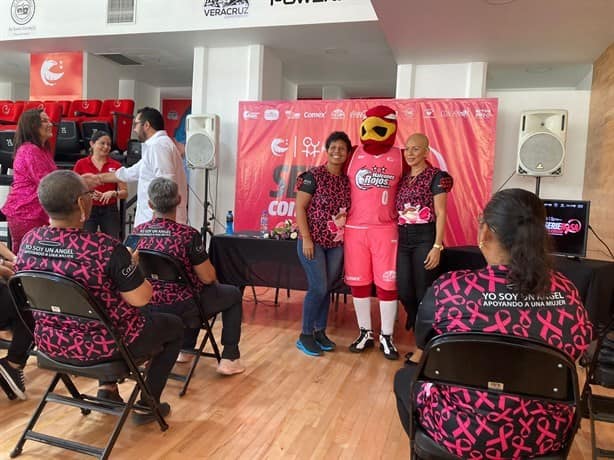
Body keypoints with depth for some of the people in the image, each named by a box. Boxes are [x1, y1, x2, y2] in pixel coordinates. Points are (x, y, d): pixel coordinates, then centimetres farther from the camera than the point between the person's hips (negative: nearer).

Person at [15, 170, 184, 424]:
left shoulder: (29, 241, -8)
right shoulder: (105, 248, -29)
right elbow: (140, 299, -21)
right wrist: (131, 268, -2)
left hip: (50, 342, 7)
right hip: (99, 345, -6)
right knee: (174, 326, 18)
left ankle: (107, 388, 31)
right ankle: (147, 404, 22)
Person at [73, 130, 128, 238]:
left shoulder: (116, 165, 2)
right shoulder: (81, 164, 1)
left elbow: (125, 193, 3)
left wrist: (113, 193, -17)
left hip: (110, 211, 1)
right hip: (88, 210, -1)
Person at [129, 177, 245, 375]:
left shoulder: (136, 233, -5)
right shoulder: (188, 234, -22)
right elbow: (208, 277, -15)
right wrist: (215, 279, 10)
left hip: (149, 307, 6)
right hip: (181, 308, -6)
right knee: (234, 294, 16)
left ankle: (185, 349, 41)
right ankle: (229, 359, 15)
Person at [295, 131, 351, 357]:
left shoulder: (347, 179, 8)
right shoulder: (314, 176, -7)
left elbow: (350, 210, 11)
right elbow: (299, 208, -9)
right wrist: (306, 238, -14)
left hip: (336, 244, 5)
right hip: (314, 241, -5)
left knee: (327, 289, 10)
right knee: (318, 288, -7)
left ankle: (319, 332, 24)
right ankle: (305, 336, 9)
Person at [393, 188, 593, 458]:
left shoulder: (449, 289, -23)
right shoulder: (566, 292, -12)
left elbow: (423, 343, -4)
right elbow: (580, 349, 7)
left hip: (464, 434, -4)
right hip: (546, 435, 4)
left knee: (406, 377, 24)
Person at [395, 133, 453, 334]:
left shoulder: (436, 177, -4)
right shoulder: (402, 178, 13)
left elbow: (440, 214, -8)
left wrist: (437, 246, -15)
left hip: (425, 238, -5)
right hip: (403, 239, 5)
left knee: (423, 293, 1)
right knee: (404, 292, 7)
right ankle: (417, 325, 34)